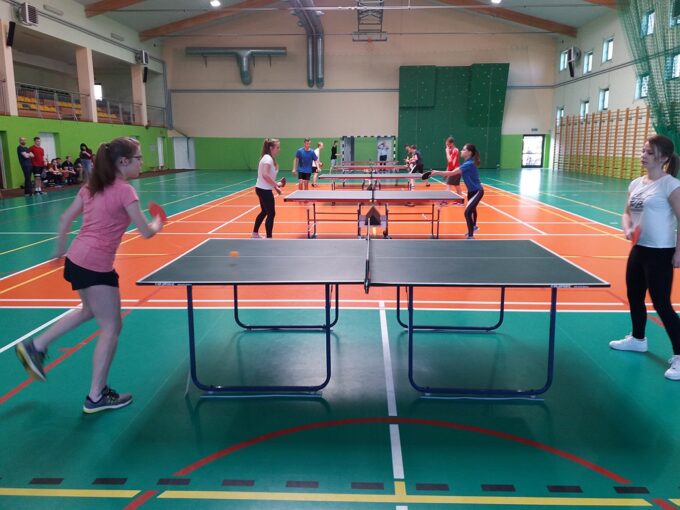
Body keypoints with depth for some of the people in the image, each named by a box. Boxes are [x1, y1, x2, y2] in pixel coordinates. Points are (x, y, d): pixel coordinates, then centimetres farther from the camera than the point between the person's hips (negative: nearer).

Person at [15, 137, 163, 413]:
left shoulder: (91, 187, 9)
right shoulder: (125, 191, -15)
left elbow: (65, 219, 15)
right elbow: (146, 232, -13)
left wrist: (60, 249, 27)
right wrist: (158, 224, 9)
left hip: (76, 259, 9)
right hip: (96, 265, -9)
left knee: (90, 311, 32)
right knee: (111, 327, 5)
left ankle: (35, 347, 33)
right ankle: (96, 397, 13)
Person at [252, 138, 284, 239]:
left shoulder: (269, 158, 12)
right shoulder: (268, 158, -18)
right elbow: (265, 175, -29)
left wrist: (275, 186, 9)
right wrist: (276, 184, -23)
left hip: (263, 189, 10)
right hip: (264, 190, -10)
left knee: (264, 211, 23)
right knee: (271, 213, -5)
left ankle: (255, 233, 36)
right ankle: (269, 239, 0)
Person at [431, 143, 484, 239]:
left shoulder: (469, 164, -28)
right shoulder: (467, 163, 4)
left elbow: (452, 173, -33)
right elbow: (455, 171, 1)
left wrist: (437, 172, -33)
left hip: (477, 191, -11)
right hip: (471, 191, 11)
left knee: (467, 212, -19)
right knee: (471, 209, 30)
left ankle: (471, 236, -13)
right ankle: (474, 226, 56)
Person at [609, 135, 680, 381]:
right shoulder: (636, 183, 8)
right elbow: (627, 213, 17)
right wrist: (627, 229, -5)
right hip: (638, 249, 8)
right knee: (634, 296, 19)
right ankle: (638, 339, 40)